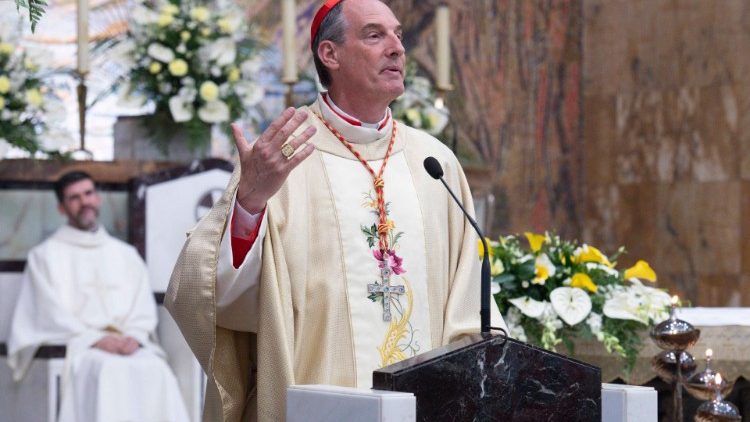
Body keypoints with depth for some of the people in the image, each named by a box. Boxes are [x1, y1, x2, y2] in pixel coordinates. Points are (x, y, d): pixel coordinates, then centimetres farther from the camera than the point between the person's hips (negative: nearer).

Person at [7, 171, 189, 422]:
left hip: (130, 345, 3)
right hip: (75, 345, -3)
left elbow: (144, 308, 14)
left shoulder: (126, 254, 23)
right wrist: (97, 339, -14)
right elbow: (52, 314, 0)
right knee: (110, 372, -37)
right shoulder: (45, 255, 12)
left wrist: (134, 337, -9)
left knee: (157, 372, -31)